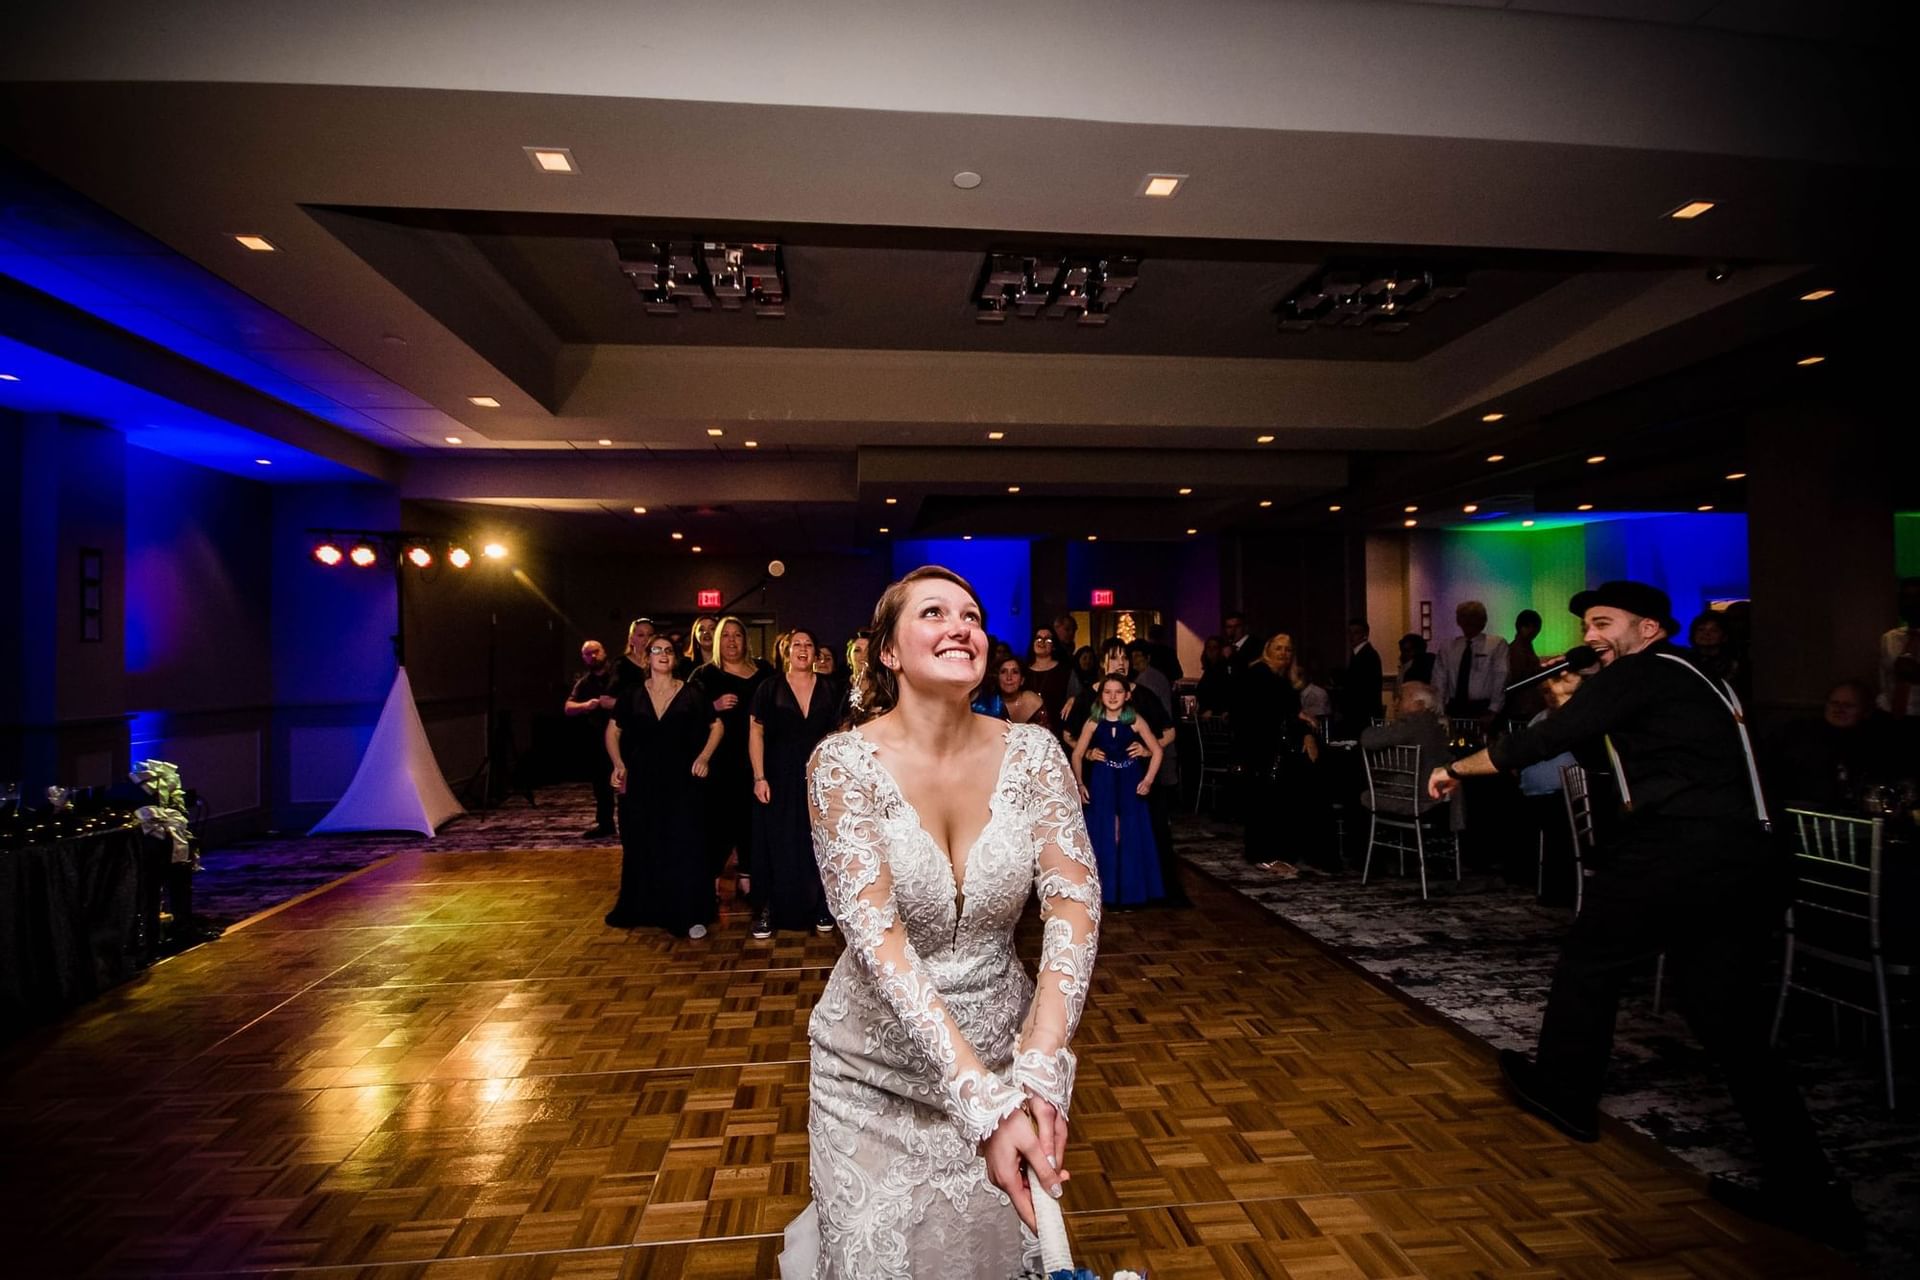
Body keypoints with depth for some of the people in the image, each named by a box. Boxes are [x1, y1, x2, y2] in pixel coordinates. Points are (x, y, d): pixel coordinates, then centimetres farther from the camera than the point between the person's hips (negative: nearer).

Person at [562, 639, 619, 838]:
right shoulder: (583, 683, 11)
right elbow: (568, 708, -1)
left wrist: (617, 703, -21)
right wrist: (585, 705, -20)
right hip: (598, 738, 5)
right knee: (600, 782, 10)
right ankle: (605, 824, 21)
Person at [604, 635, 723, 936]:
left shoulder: (691, 694, 1)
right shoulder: (631, 694, 6)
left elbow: (716, 726, 8)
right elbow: (613, 731, 12)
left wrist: (704, 756, -5)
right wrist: (618, 764, -1)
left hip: (682, 782, -2)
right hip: (640, 782, 2)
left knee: (684, 846, -4)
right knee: (640, 847, 8)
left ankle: (690, 916, 1)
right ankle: (642, 909, 24)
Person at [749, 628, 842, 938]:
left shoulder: (829, 689, 4)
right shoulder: (769, 688, 0)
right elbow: (755, 732, -1)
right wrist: (759, 777, -8)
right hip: (779, 781, -1)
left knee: (817, 844, 7)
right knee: (776, 845, 4)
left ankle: (820, 909, 19)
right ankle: (766, 911, 14)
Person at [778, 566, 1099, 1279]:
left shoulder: (1033, 753, -10)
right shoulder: (844, 763, -19)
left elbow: (1074, 904, -15)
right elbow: (877, 938, -24)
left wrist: (1038, 1068, -27)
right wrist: (984, 1099, -30)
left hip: (1005, 1049, 3)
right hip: (877, 1064, -2)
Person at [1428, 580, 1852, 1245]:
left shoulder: (1639, 674, -5)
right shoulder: (1696, 678, 22)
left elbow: (1542, 742, -12)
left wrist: (1456, 769, -2)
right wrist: (1577, 698, 24)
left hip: (1674, 853, -8)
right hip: (1747, 864, 8)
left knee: (1590, 961, 12)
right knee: (1729, 1023, 12)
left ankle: (1564, 1091, 28)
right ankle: (1806, 1186, 12)